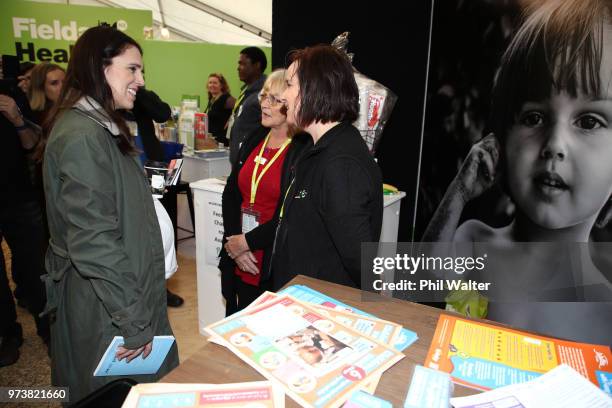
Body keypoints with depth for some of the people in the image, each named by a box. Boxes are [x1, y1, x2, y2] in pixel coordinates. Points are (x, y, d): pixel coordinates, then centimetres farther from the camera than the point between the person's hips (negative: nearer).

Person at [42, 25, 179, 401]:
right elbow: (94, 243, -25)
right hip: (106, 309, -9)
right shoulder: (82, 135, -22)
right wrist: (132, 322, -20)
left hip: (129, 291, 9)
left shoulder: (101, 127, 10)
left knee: (137, 390, 24)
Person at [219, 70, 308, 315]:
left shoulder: (304, 151, -14)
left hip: (275, 267, -6)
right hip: (238, 260, 6)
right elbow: (230, 193, 8)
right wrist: (233, 240, -4)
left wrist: (246, 242, -11)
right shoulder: (254, 140, 7)